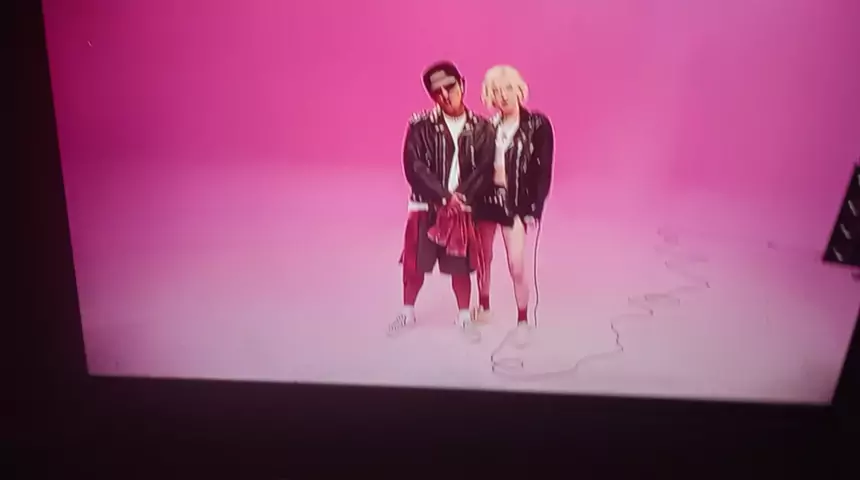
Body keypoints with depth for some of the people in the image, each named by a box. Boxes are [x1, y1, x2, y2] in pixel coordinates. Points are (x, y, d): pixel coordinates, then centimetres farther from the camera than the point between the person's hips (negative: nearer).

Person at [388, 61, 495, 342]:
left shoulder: (481, 128, -1)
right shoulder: (421, 126, -5)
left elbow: (485, 171, -5)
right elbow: (414, 167, -12)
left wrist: (461, 198, -17)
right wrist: (444, 196, -18)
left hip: (463, 208, 0)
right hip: (425, 206, 0)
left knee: (461, 267, 7)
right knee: (415, 265, 8)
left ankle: (464, 317, 27)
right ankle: (408, 312, 30)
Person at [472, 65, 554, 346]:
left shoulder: (538, 125, -7)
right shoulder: (489, 125, 2)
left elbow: (544, 170, -8)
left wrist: (535, 209, -13)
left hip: (517, 202, -4)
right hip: (486, 198, 4)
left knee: (516, 267, -7)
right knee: (483, 259, 16)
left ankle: (523, 321, 12)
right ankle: (483, 308, 37)